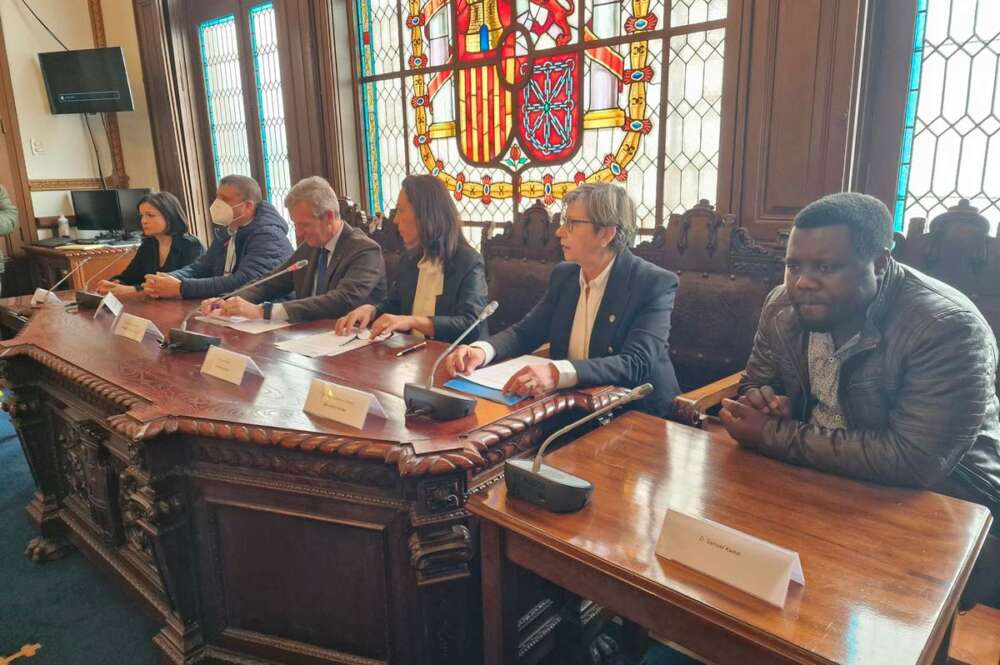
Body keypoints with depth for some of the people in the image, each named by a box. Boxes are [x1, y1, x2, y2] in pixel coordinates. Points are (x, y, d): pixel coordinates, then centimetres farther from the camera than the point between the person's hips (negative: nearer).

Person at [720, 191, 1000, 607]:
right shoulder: (783, 305, -5)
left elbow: (913, 462, -32)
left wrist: (773, 435, -28)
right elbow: (755, 385, 9)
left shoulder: (948, 328, -24)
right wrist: (762, 402, -16)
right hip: (818, 476, 6)